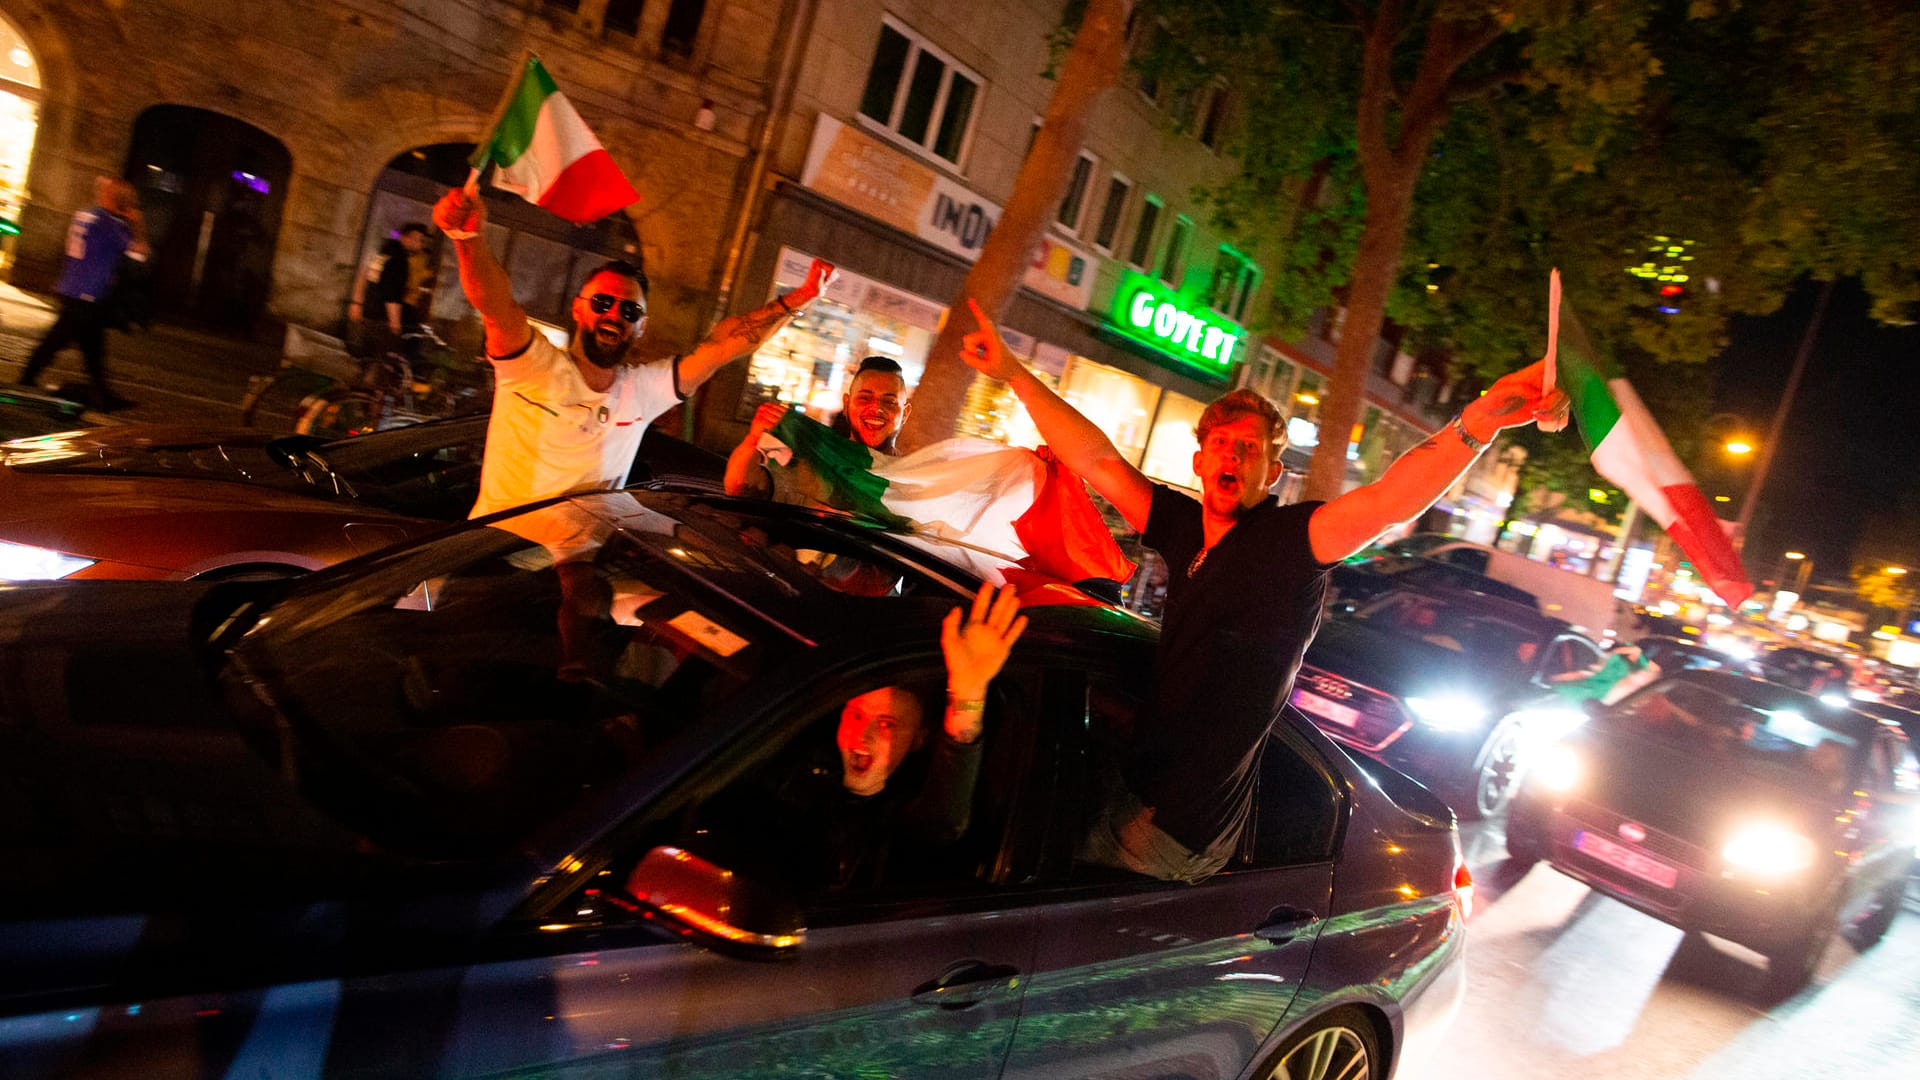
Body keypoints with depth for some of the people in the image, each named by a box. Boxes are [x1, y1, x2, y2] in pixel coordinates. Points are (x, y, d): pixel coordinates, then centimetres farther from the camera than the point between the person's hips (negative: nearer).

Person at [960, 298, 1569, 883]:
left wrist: (1478, 423, -48)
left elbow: (1390, 500, -31)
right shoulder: (1184, 526, 3)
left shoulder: (1290, 539, -14)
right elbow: (1098, 462, 3)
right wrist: (1012, 372, 1)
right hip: (1133, 788, 6)